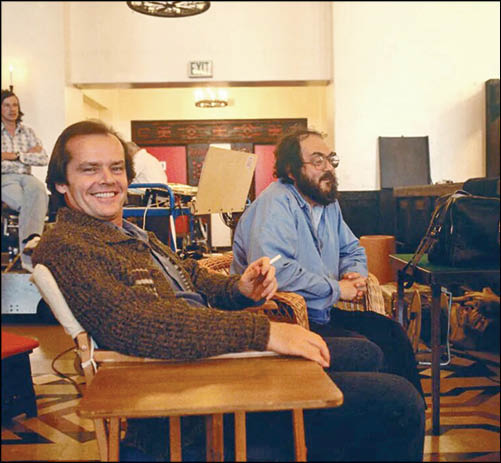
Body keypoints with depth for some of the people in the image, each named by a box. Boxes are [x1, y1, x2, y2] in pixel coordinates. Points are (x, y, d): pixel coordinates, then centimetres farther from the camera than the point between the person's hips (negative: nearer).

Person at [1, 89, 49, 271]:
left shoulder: (27, 132, 18)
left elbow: (44, 159, 5)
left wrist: (15, 156, -4)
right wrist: (27, 154, -2)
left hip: (26, 177, 2)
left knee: (38, 188, -37)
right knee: (30, 204, -33)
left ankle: (30, 240, -54)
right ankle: (29, 256, -37)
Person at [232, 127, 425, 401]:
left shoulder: (328, 203, 14)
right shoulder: (275, 204, -16)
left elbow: (352, 250, 27)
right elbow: (274, 271, -31)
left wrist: (354, 275, 1)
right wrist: (337, 289, -18)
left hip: (323, 314, 9)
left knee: (392, 333, 1)